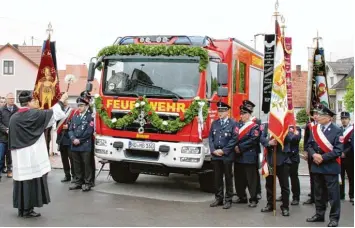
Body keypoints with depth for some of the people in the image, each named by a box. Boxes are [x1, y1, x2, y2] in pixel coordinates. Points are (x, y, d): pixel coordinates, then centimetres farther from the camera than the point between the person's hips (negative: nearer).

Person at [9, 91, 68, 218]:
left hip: (19, 155, 6)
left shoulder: (13, 117, 5)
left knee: (22, 180, 10)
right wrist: (62, 100, 14)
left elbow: (11, 140, 10)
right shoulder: (34, 114, -10)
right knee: (32, 181, 1)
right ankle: (27, 209, 4)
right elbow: (52, 113, 1)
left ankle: (22, 209, 16)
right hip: (32, 155, -6)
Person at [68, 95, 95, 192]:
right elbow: (70, 130, 9)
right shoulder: (75, 117, 17)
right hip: (74, 146, 6)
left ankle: (88, 183, 6)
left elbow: (89, 131, -11)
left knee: (87, 164, -1)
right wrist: (73, 139, -9)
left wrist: (80, 140, -11)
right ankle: (78, 182, 20)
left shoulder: (90, 117, -2)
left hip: (86, 146, -6)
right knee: (77, 165, 11)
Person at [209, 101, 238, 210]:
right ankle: (218, 198, 18)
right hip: (215, 155, 4)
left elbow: (234, 139, -10)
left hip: (227, 155, -4)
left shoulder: (233, 123, -4)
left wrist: (223, 151, -12)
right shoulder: (214, 123, 11)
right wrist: (213, 150, -4)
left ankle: (228, 200, 11)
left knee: (228, 178, 4)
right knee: (217, 177, 9)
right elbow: (210, 138, 10)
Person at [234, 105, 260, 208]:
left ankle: (253, 199, 5)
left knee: (251, 179, -2)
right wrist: (235, 147, -7)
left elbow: (253, 140, -14)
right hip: (238, 157, 6)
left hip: (249, 157, -6)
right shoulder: (238, 125, 15)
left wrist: (240, 147, -15)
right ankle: (242, 197, 23)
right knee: (239, 178, 11)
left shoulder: (254, 127, -3)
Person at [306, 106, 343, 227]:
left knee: (333, 193, 0)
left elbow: (338, 150, -14)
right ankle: (319, 214, 26)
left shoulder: (337, 131, -7)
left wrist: (323, 157, -18)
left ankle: (334, 217, 9)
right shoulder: (314, 129, 8)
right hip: (316, 166, 5)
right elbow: (309, 145, 8)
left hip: (330, 167, -5)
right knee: (318, 192, 14)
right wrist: (314, 155, -12)